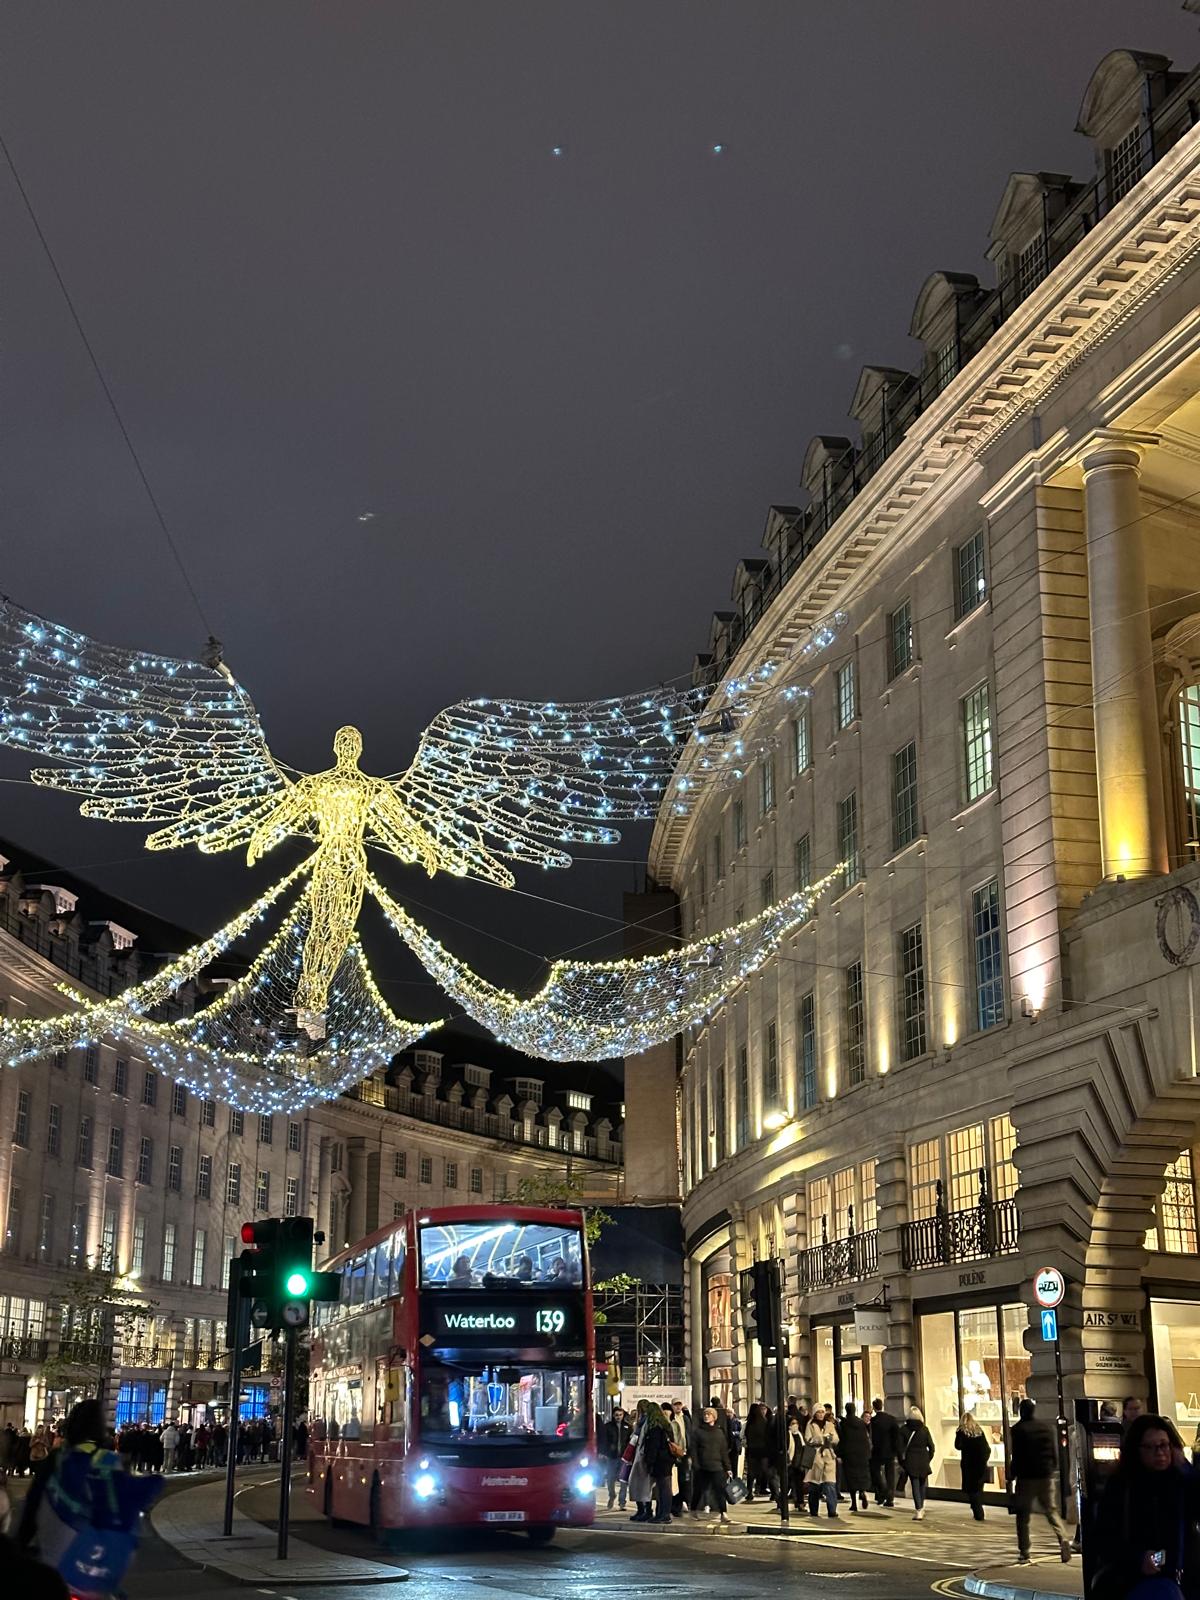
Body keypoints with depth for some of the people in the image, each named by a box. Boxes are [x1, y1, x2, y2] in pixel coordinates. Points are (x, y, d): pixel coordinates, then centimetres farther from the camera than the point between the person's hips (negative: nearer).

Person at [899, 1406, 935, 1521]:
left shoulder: (904, 1430, -4)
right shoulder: (924, 1429, -2)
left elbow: (900, 1447, -4)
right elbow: (931, 1447, -1)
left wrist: (902, 1462, 5)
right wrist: (928, 1459, 11)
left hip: (910, 1461, -1)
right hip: (923, 1461, 1)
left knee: (915, 1486, 1)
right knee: (922, 1485, 18)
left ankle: (919, 1510, -9)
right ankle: (921, 1508, 26)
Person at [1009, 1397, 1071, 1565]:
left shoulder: (1019, 1430, -9)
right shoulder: (1047, 1428, 6)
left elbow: (1017, 1455, -10)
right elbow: (1055, 1452, 9)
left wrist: (1012, 1475, 1)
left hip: (1026, 1477, -4)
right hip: (1046, 1476, 4)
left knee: (1023, 1515, 5)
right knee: (1052, 1511, 13)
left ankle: (1024, 1553, 3)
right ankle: (1063, 1540, -10)